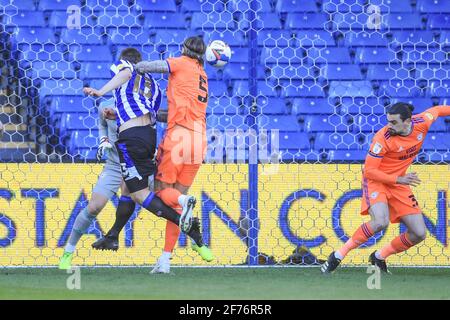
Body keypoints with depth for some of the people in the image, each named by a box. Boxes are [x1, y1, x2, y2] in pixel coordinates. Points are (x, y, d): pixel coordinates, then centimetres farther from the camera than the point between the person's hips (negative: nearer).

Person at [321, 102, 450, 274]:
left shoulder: (422, 123, -12)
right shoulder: (383, 138, -25)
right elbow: (369, 171, -21)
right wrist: (399, 180, -28)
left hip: (399, 183, 6)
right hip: (375, 181, -6)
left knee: (419, 234, -1)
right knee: (380, 222, -33)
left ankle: (379, 256, 19)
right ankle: (338, 256, -20)